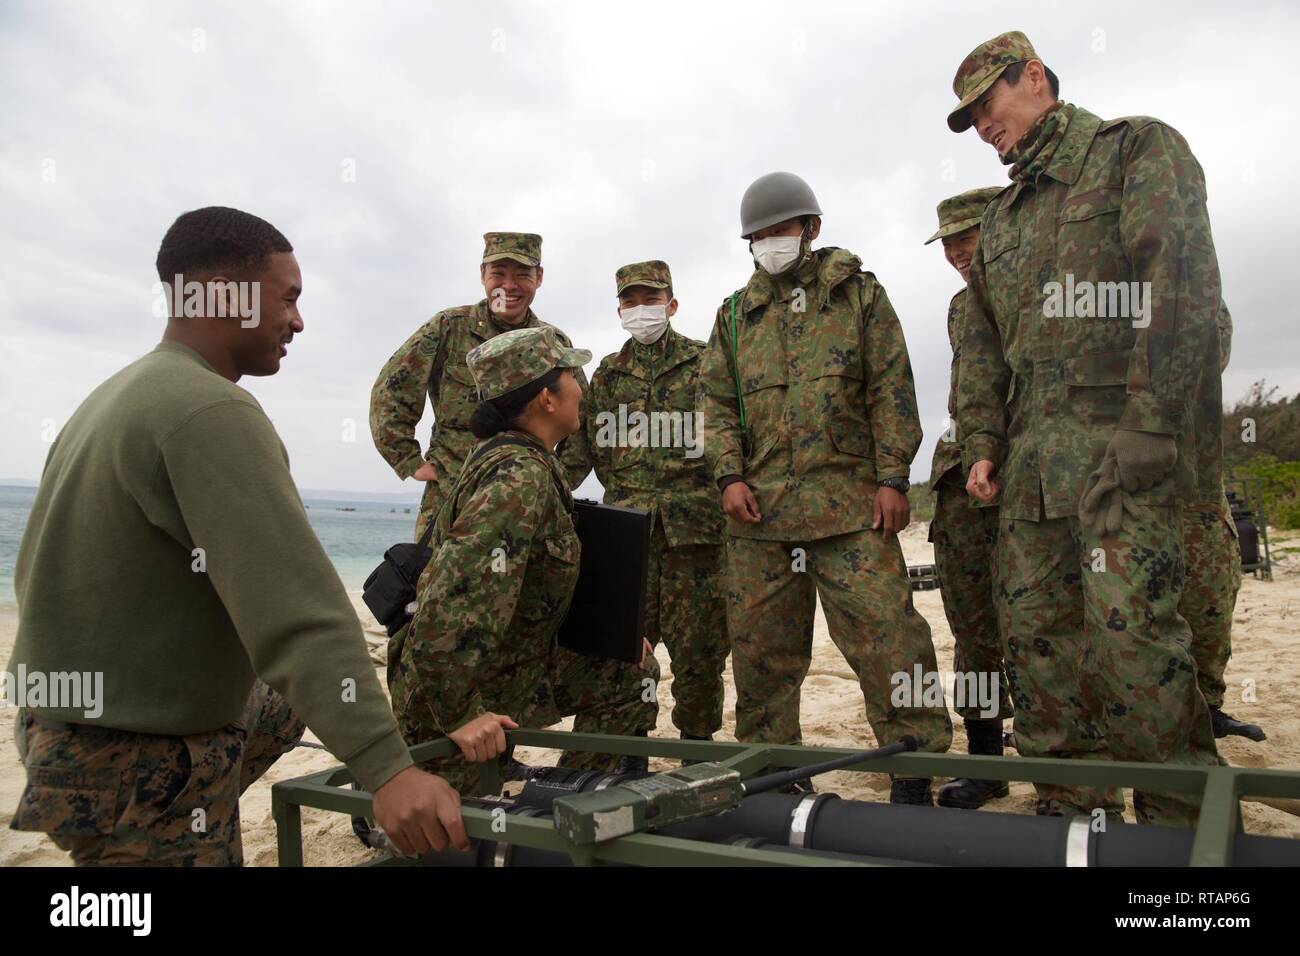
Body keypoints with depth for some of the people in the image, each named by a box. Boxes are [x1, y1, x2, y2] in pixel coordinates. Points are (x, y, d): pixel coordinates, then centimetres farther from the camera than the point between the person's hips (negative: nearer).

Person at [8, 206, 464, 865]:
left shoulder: (112, 397, 7)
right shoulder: (211, 412, -24)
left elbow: (33, 568, 15)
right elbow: (296, 605, -35)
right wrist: (386, 768, -38)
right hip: (137, 768, -10)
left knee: (286, 705, 26)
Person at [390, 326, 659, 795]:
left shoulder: (527, 459, 3)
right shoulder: (520, 480, -29)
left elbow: (547, 576, 15)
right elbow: (452, 602, -38)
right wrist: (460, 716, -32)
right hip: (459, 686, -9)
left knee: (632, 673, 9)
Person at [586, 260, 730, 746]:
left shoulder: (705, 363, 8)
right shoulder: (608, 374, 17)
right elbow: (596, 446, 16)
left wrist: (701, 489, -2)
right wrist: (624, 493, 6)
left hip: (695, 524, -2)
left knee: (698, 644, 1)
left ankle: (697, 743, 16)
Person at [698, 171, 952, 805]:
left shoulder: (859, 295, 10)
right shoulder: (735, 315, 18)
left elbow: (891, 391, 4)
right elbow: (716, 402, 15)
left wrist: (892, 478, -5)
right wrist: (729, 474, -1)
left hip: (849, 498, -3)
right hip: (758, 504, 3)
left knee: (885, 629, -8)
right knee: (759, 640, 7)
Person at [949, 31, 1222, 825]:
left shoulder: (1139, 149, 5)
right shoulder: (1003, 216, 26)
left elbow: (1180, 286, -9)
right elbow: (982, 343, 24)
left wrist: (1150, 424, -17)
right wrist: (983, 444, 12)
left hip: (1118, 441, -7)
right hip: (1031, 456, 7)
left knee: (1131, 632, -14)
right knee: (1037, 634, 5)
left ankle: (1187, 830, -1)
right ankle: (1069, 814, 14)